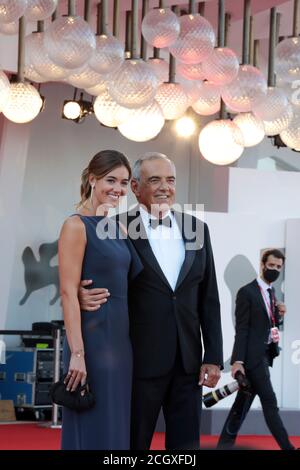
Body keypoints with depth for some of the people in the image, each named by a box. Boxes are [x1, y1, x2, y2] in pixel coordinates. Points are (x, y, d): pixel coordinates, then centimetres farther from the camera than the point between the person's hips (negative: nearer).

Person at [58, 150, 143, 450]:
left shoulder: (117, 228, 13)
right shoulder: (77, 226, -10)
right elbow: (68, 292, -16)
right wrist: (77, 353, -21)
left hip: (121, 338, 8)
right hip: (93, 336, -8)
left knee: (116, 427, 11)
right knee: (94, 430, -4)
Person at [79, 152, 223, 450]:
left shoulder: (196, 229, 8)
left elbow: (208, 299, 9)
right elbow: (90, 281, 2)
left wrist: (213, 357, 3)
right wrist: (81, 295, -22)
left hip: (188, 361, 4)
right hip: (141, 360, -4)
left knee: (185, 443, 8)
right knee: (133, 443, 6)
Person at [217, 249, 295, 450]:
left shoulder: (271, 292, 15)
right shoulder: (247, 292, -10)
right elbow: (241, 329, -13)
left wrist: (279, 315, -1)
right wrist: (238, 361, -19)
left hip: (265, 354, 8)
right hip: (253, 355, -8)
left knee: (244, 402, 10)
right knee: (269, 402, -8)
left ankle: (225, 443, 15)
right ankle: (287, 447, -7)